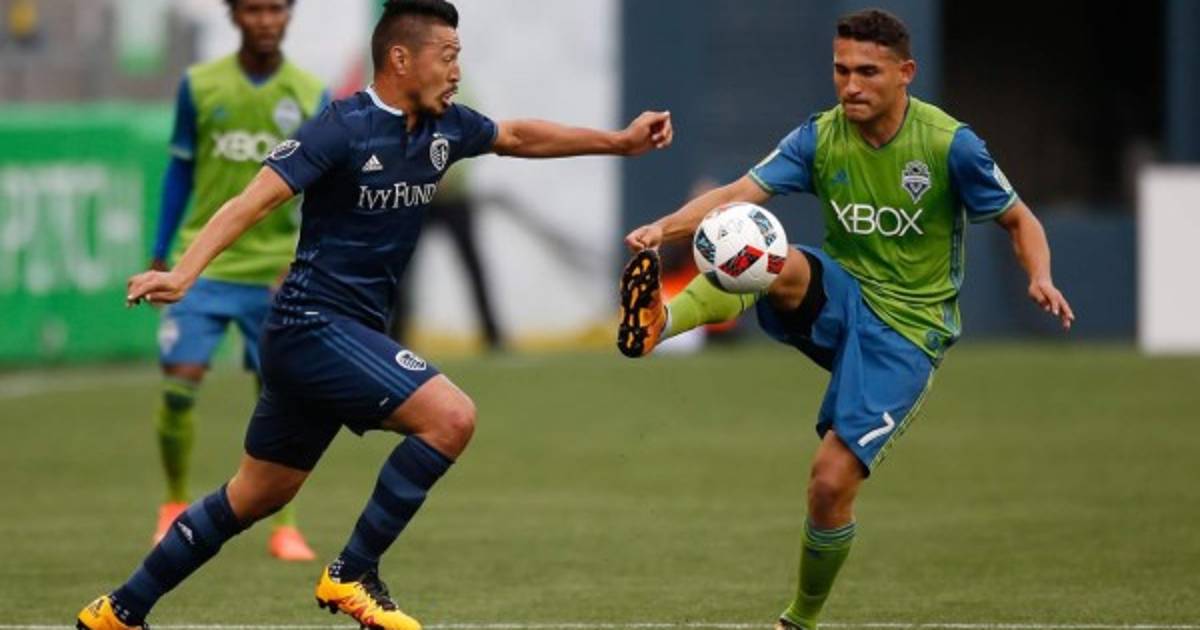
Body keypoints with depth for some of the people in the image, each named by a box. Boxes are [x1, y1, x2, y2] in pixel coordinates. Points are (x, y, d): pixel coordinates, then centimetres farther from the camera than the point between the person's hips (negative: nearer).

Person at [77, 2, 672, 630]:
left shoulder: (443, 127, 7)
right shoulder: (344, 127, -17)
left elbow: (518, 136, 26)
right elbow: (255, 199, -24)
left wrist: (620, 141, 29)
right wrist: (183, 272, -36)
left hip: (351, 332, 9)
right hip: (317, 324, -9)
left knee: (255, 496, 16)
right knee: (451, 415, -19)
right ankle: (352, 575, -10)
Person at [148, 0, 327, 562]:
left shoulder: (312, 96, -1)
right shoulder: (199, 86, -1)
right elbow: (180, 171, 9)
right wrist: (160, 256, 8)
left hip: (276, 272, 0)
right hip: (204, 263, 0)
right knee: (179, 384, -8)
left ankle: (284, 526, 11)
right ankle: (175, 506, 13)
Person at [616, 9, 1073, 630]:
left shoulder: (949, 144, -12)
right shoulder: (820, 138, -4)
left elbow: (1019, 221, -1)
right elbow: (738, 195, -16)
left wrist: (1040, 278, -22)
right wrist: (666, 226, -35)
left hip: (906, 328, -3)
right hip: (839, 298, 3)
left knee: (832, 481, -14)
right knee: (777, 264, -32)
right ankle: (659, 321, -56)